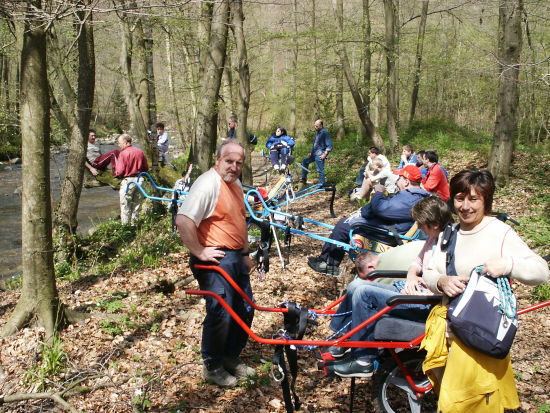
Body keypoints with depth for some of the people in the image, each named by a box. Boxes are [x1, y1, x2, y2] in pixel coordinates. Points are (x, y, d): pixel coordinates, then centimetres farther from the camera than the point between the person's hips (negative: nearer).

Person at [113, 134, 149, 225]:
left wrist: (115, 173, 6)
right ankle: (133, 224, 23)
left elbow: (119, 172, -15)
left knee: (125, 206, 4)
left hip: (128, 181, -6)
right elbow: (146, 168, 9)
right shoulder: (140, 152, 4)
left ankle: (125, 225, 9)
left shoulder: (123, 153, -14)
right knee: (137, 204, 15)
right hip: (139, 180, 6)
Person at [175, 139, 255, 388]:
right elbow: (183, 221, -30)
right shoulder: (209, 183, -18)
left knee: (245, 311, 15)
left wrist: (245, 253, 21)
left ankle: (231, 358, 32)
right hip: (216, 260, -10)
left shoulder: (235, 184, 13)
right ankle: (212, 367, 16)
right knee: (220, 315, -4)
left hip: (236, 257, 10)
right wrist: (199, 252, -23)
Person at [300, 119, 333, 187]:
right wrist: (311, 152, 20)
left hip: (320, 155, -10)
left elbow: (329, 146, -17)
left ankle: (321, 185, 3)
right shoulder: (317, 132, 13)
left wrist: (325, 154, -20)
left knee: (320, 170, -5)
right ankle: (304, 179, 20)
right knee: (305, 161, 15)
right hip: (315, 154, 10)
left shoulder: (325, 132, -14)